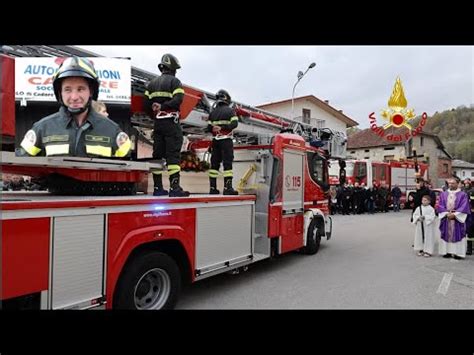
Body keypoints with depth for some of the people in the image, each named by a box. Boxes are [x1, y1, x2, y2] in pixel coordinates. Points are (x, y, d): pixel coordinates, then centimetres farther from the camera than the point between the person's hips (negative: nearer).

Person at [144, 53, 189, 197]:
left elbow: (147, 105, 11)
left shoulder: (152, 83, 17)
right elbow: (178, 100, -18)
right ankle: (174, 188, -14)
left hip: (157, 123, 6)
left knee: (158, 154, 8)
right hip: (171, 122, -6)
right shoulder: (174, 81, -1)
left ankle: (157, 187, 11)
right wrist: (163, 106, -12)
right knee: (173, 154, -9)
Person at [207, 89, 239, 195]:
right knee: (227, 163, -7)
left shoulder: (213, 112, 12)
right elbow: (234, 124, -12)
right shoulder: (230, 110, 1)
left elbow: (209, 128, 6)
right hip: (226, 140, -4)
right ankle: (227, 187, -13)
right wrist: (223, 128, -13)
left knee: (214, 163, 7)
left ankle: (213, 187, 9)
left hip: (215, 140, 5)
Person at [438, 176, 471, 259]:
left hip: (457, 219, -3)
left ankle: (457, 253, 4)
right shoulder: (443, 194, 9)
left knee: (457, 235, -1)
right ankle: (447, 252, 11)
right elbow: (440, 206, 3)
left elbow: (464, 207, -9)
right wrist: (447, 213, -12)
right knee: (446, 235, 5)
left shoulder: (463, 195, 0)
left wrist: (454, 214, -17)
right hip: (445, 218, 3)